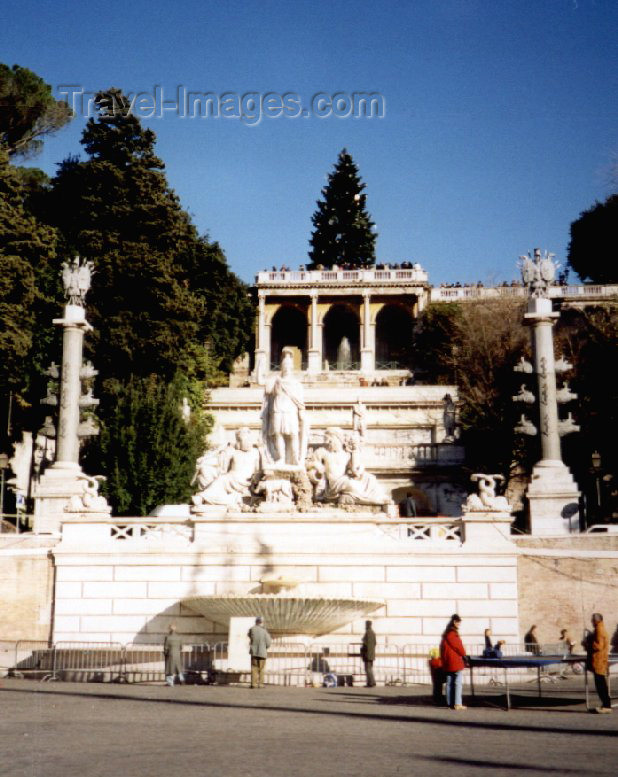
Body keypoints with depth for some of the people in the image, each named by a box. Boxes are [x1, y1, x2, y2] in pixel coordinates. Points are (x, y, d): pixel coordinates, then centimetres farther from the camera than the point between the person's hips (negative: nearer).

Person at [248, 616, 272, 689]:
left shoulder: (252, 629, -6)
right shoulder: (264, 631, -10)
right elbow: (268, 644, -8)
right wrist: (269, 637, 11)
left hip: (254, 652, 1)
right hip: (262, 653, -1)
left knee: (254, 668, 7)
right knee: (261, 669, 8)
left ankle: (254, 683, 1)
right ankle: (260, 684, 5)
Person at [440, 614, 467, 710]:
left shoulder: (446, 633, 12)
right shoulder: (453, 633, -15)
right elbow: (458, 646, -12)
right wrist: (463, 654, 6)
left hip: (447, 662, 9)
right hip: (456, 662, -9)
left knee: (449, 683, 10)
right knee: (458, 682, -6)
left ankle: (449, 703, 11)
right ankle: (457, 704, -9)